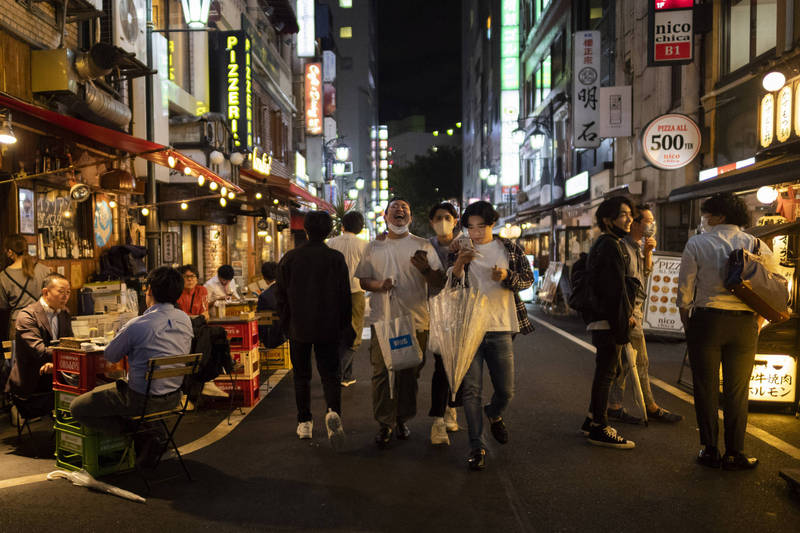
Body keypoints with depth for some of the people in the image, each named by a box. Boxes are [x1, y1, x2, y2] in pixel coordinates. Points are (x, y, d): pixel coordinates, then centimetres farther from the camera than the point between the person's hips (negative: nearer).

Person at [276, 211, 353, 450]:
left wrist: (285, 324, 14)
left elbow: (281, 294, 2)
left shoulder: (290, 258, -3)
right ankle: (333, 412, -18)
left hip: (298, 327, 1)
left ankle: (304, 423, 18)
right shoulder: (336, 258, -5)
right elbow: (345, 295, -3)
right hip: (327, 327, -1)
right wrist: (345, 327, 6)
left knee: (302, 376, 13)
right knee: (329, 374, 6)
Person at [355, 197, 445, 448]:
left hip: (415, 321, 0)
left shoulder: (423, 246, 4)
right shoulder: (374, 247, 10)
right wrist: (379, 285, -9)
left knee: (409, 374, 7)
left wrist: (425, 269, -19)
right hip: (382, 320, 1)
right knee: (381, 372, -1)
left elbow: (439, 284, 2)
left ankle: (402, 419, 24)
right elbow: (363, 280, 13)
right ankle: (384, 423, 12)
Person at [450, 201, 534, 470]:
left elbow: (528, 278, 8)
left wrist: (507, 276, -13)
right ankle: (477, 446, 10)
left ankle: (494, 415, 41)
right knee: (471, 390, -2)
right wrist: (459, 264, -18)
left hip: (500, 329, 1)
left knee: (506, 391, 7)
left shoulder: (509, 249, 7)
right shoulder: (461, 252, 5)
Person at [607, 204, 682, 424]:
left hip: (636, 308, 9)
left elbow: (646, 272, 21)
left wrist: (648, 252, 4)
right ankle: (651, 408, 9)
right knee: (641, 362, -2)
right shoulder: (623, 246, -14)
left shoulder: (638, 247, 16)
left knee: (624, 360, 10)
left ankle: (614, 406, 15)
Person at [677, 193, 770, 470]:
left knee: (706, 388, 8)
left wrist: (688, 328, 7)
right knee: (737, 391, 10)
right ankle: (734, 454, 16)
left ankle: (710, 450, 14)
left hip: (706, 320, -2)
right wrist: (756, 325, 10)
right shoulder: (756, 245, 4)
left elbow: (684, 292, -4)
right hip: (745, 325, 2)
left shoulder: (696, 244, -3)